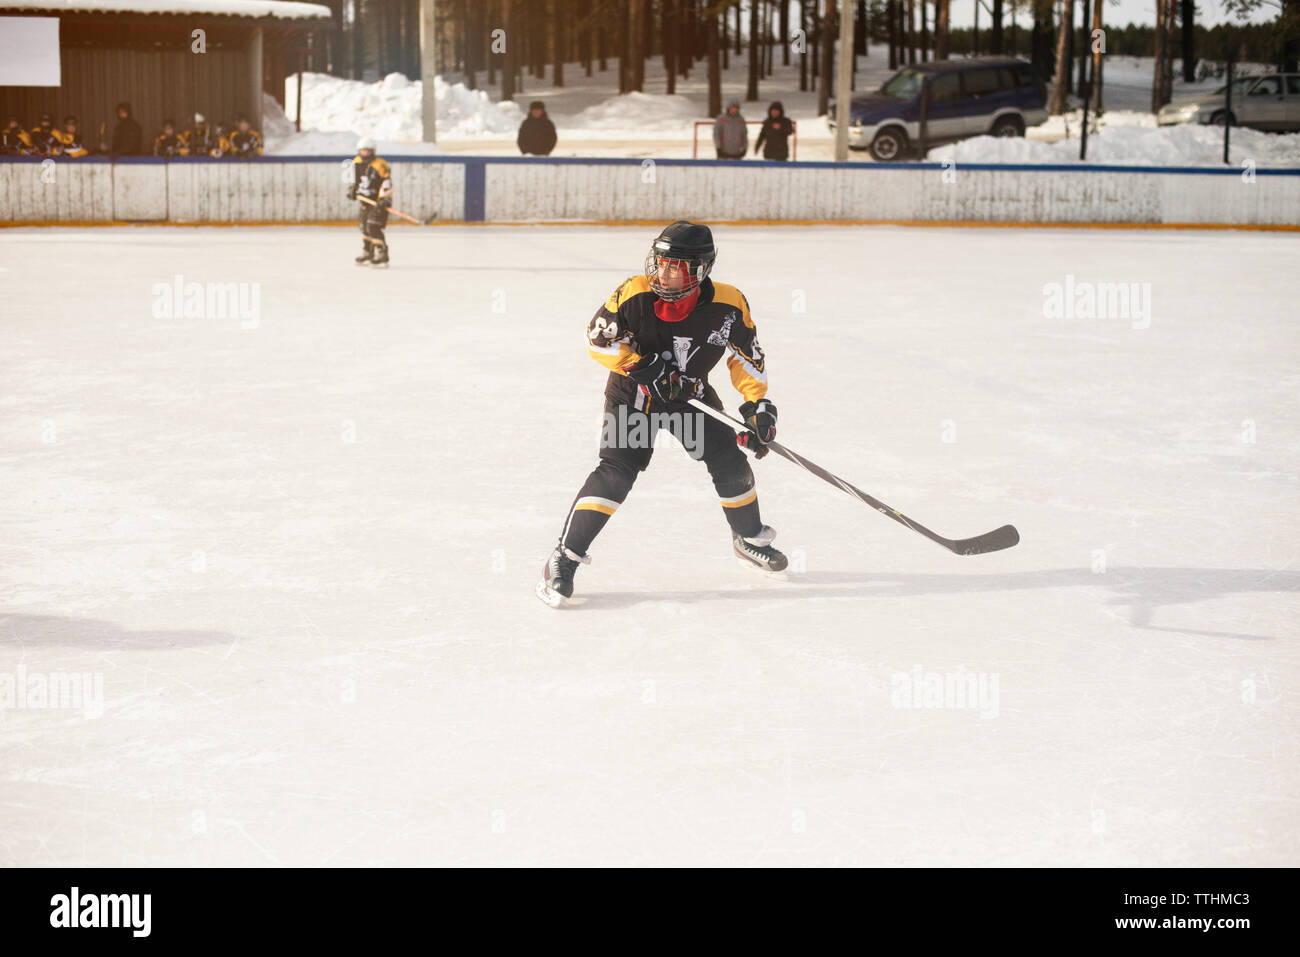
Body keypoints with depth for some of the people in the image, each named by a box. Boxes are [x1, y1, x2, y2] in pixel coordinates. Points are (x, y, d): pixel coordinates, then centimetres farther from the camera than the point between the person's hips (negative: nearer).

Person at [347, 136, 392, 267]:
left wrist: (385, 200, -29)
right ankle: (367, 253, 32)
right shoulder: (357, 163, 3)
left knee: (374, 227, -18)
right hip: (366, 200, 8)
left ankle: (382, 256, -16)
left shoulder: (380, 165, -20)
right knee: (365, 226, 16)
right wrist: (353, 190, 8)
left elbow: (387, 184, -22)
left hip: (380, 202, -8)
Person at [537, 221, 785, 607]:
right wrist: (642, 365, -23)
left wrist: (758, 404, -11)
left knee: (730, 462, 0)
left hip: (691, 395, 3)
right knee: (617, 470, -18)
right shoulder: (634, 294, -24)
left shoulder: (728, 305, -19)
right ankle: (564, 558, -15)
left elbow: (746, 356, -4)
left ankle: (750, 537, 29)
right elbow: (598, 336, -13)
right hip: (632, 394, -3)